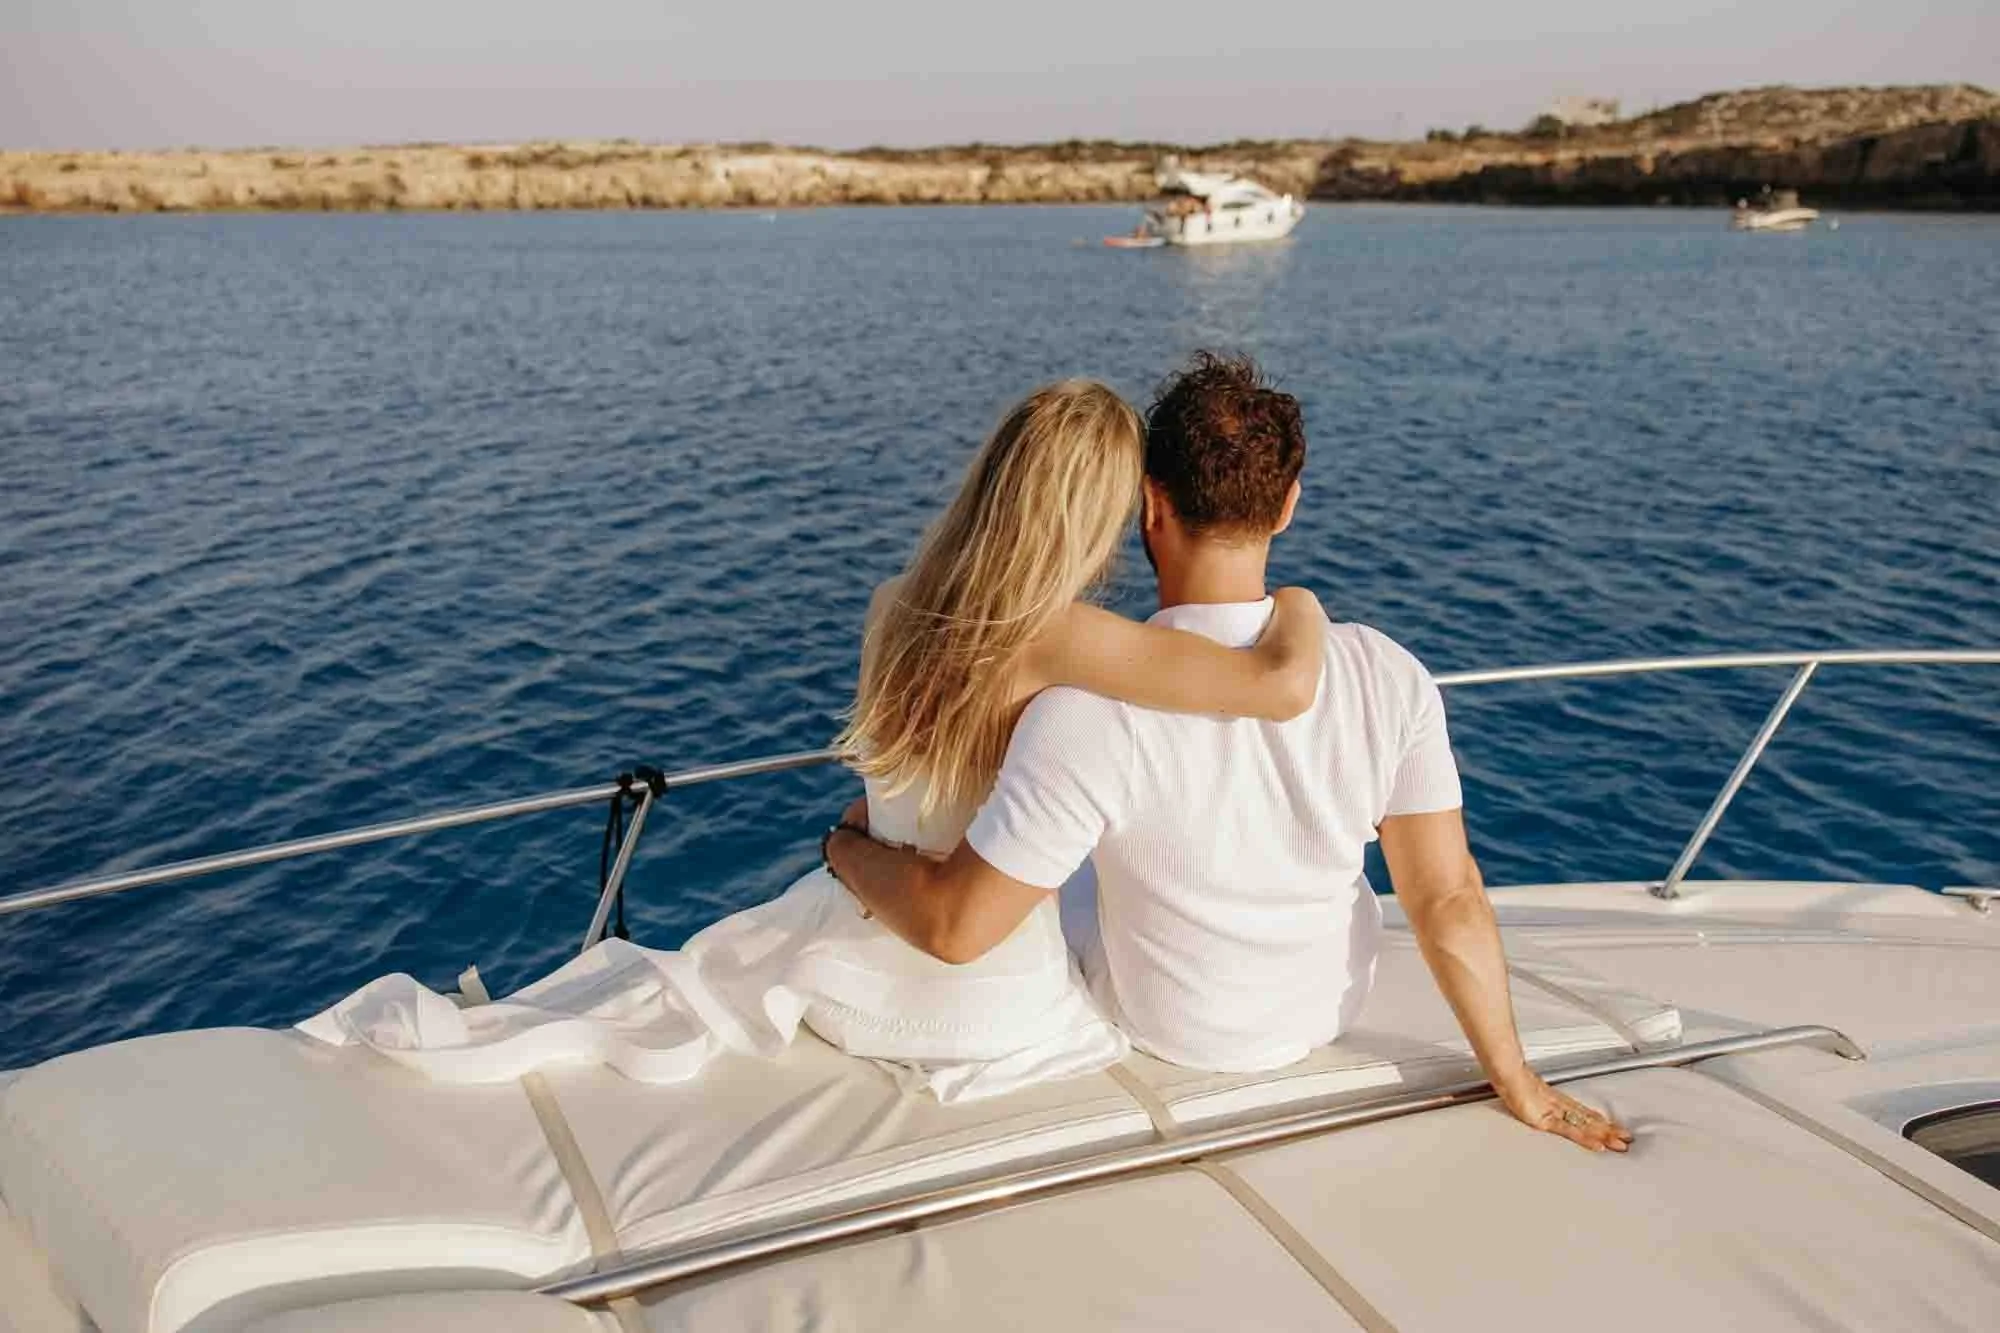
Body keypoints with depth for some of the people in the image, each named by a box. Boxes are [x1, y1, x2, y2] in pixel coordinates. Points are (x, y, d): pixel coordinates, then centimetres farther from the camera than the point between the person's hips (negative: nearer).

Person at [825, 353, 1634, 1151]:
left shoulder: (1089, 711, -35)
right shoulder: (1387, 679, -23)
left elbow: (956, 928, -29)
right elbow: (1448, 901, -18)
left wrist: (846, 847, -9)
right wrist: (1516, 1082, -5)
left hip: (1162, 1031, -3)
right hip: (1332, 1009, 4)